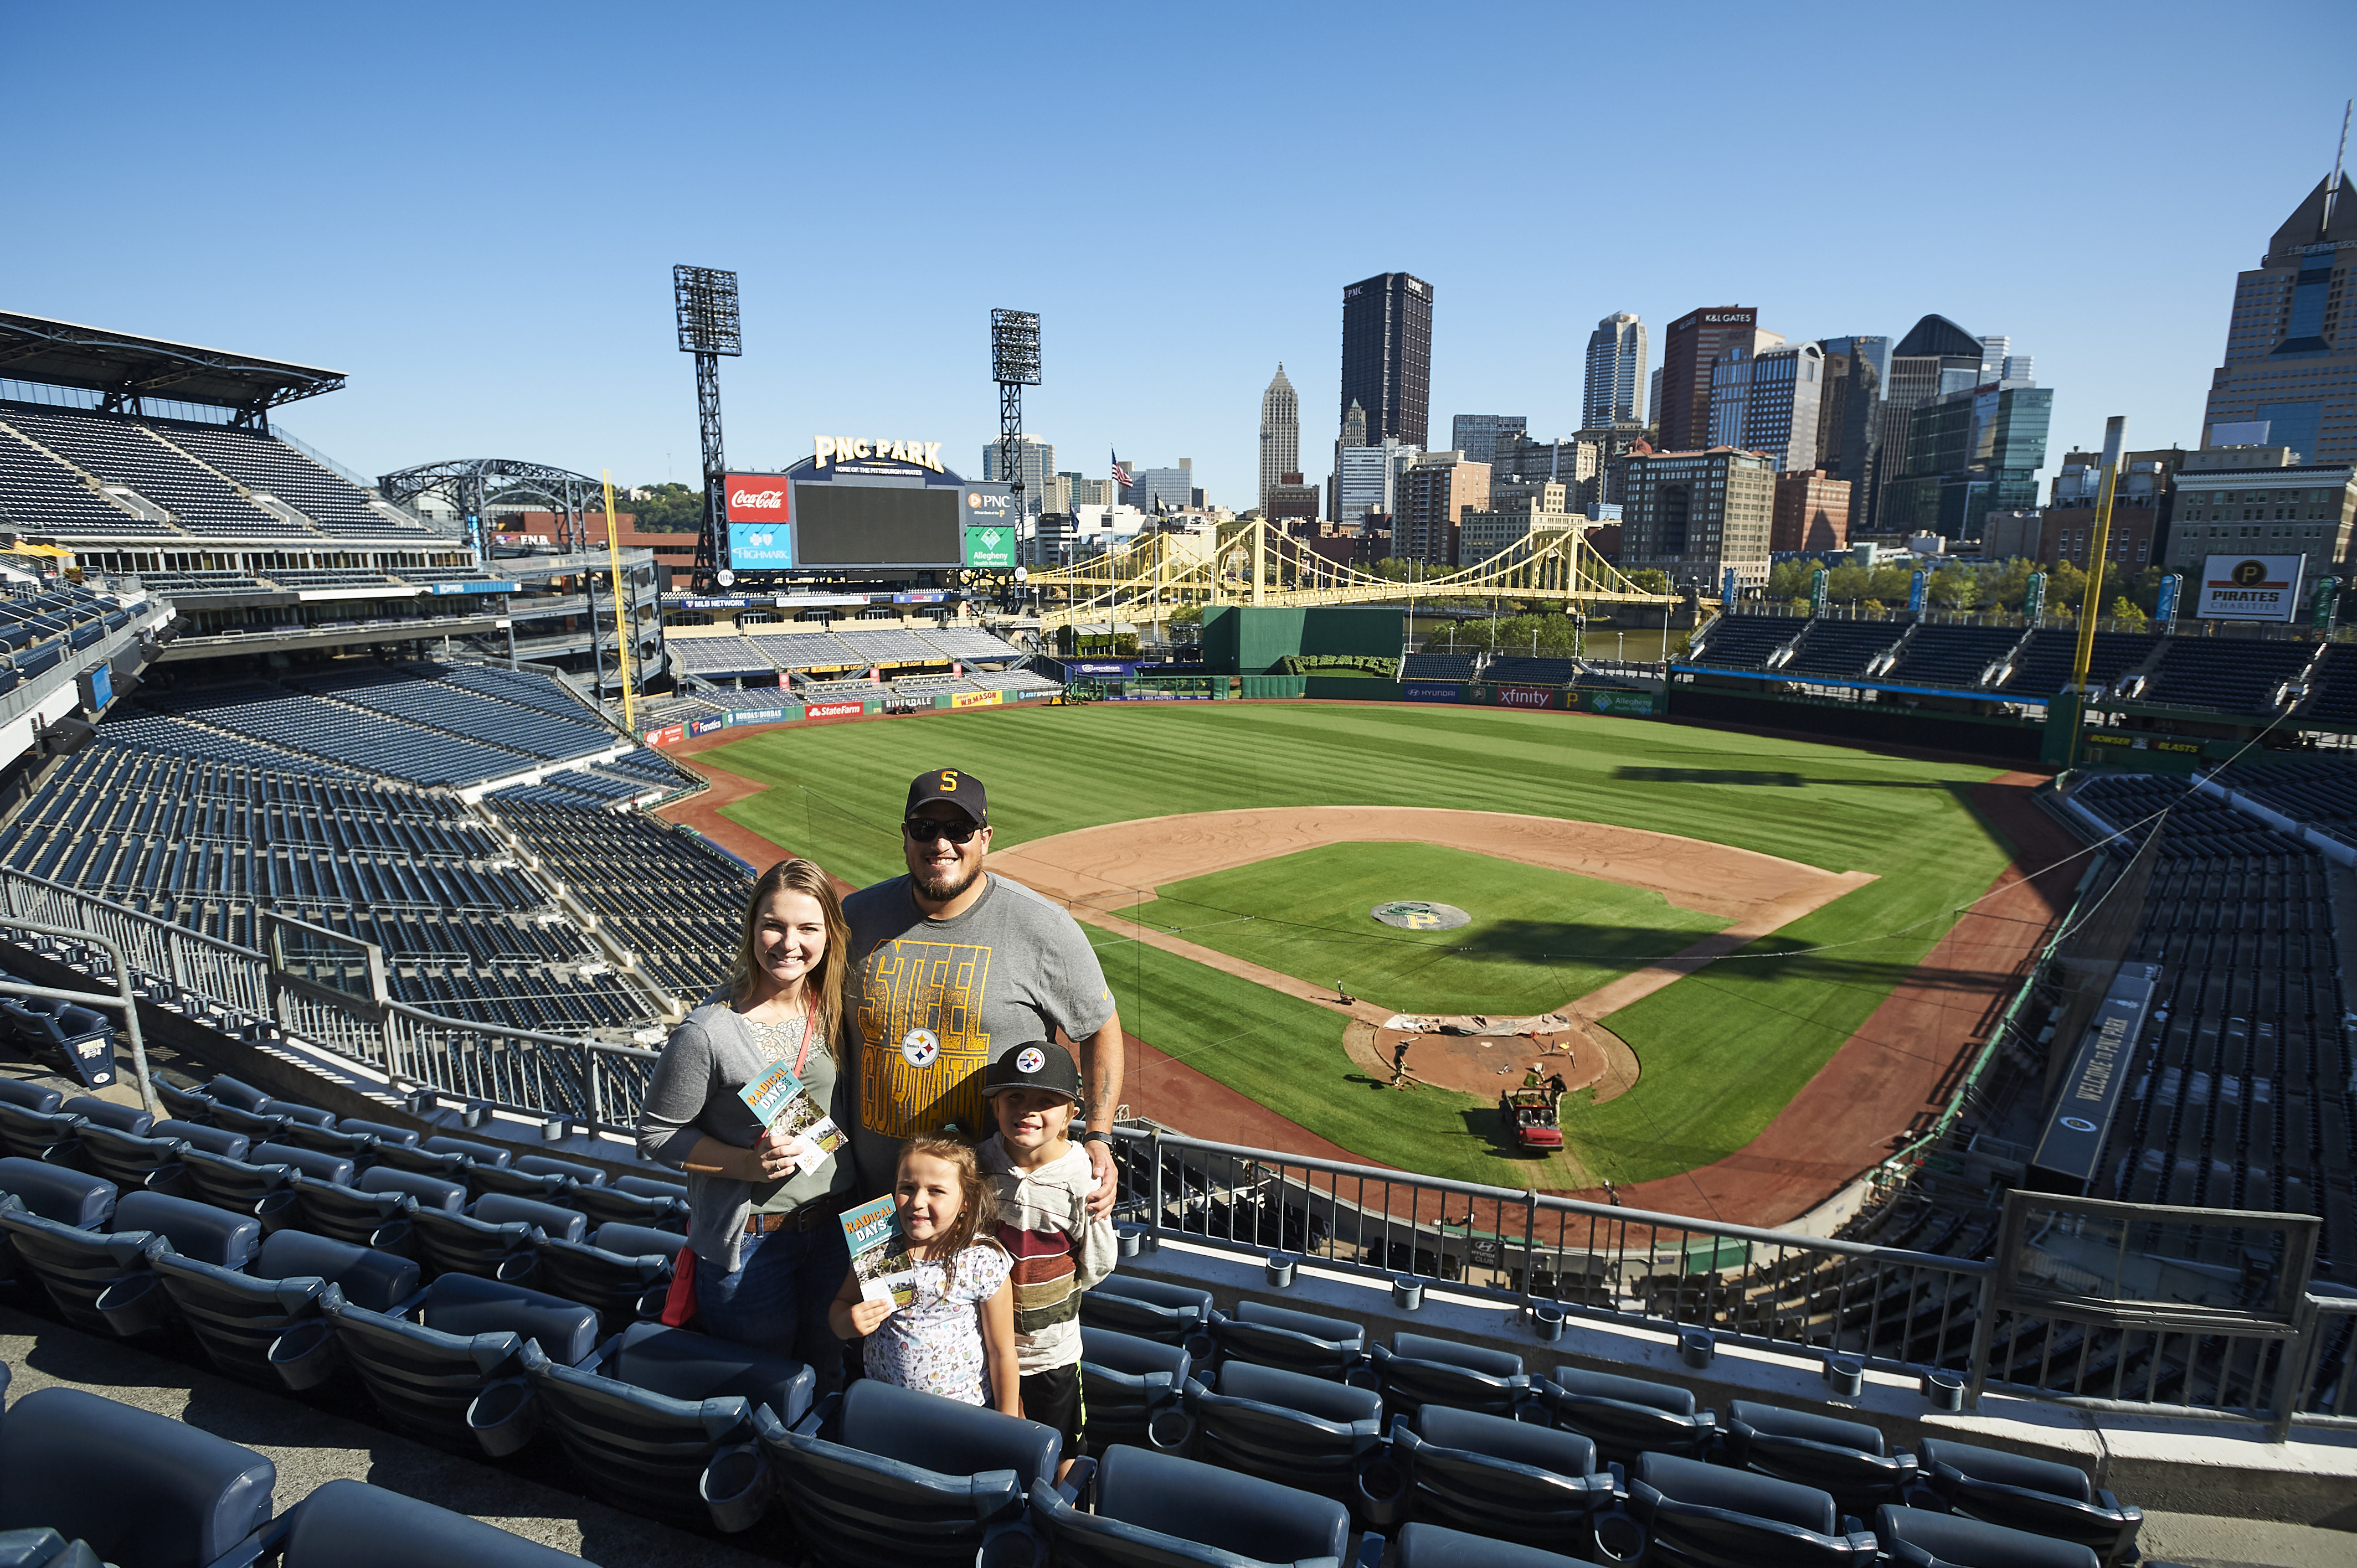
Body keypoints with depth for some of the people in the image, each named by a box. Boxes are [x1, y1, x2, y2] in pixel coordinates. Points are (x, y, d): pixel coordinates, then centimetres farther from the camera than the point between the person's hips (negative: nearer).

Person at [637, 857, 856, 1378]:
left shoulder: (836, 1011, -5)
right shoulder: (708, 1033, -21)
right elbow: (655, 1133, -11)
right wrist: (747, 1163, -23)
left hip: (834, 1224, 4)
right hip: (746, 1241, -4)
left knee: (827, 1374, 22)